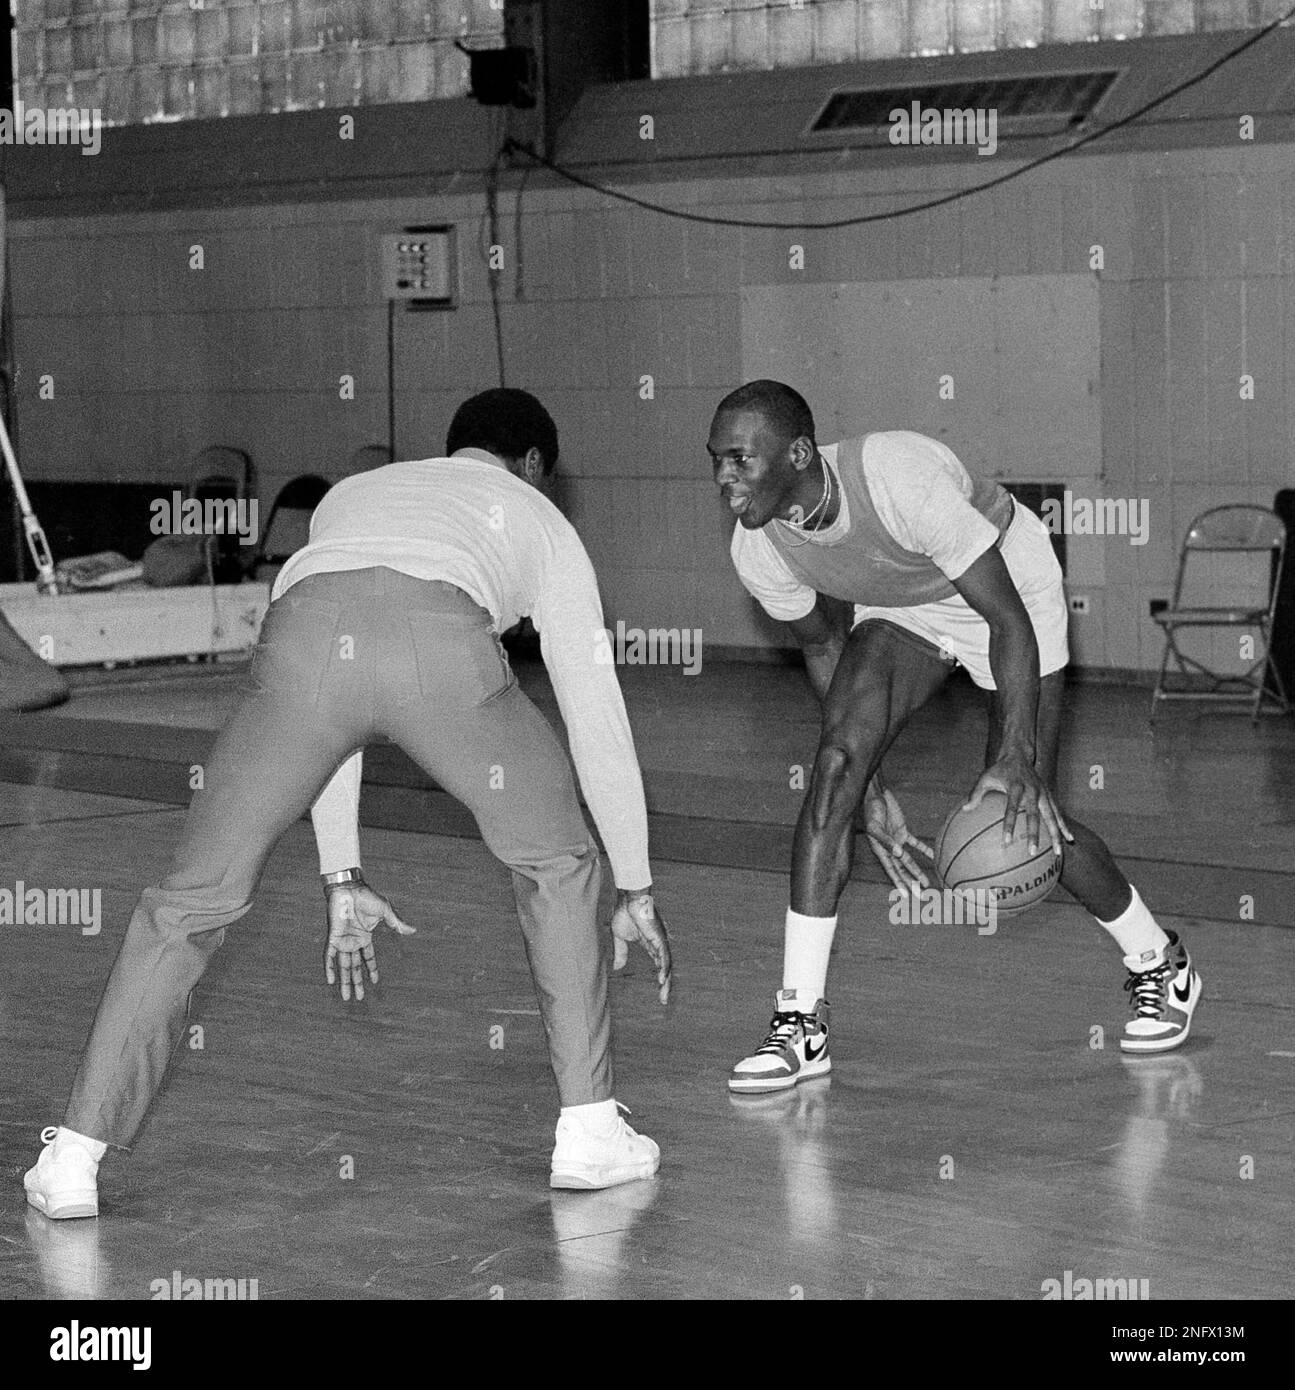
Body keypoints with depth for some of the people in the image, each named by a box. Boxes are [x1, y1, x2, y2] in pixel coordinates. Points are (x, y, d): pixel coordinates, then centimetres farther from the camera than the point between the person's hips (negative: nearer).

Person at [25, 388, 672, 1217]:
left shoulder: (353, 493, 44)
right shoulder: (537, 518, 37)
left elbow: (329, 707, 45)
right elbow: (597, 715, 36)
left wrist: (342, 878, 49)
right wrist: (636, 892, 43)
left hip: (303, 632, 2)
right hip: (443, 639, -2)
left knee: (194, 900, 15)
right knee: (557, 865, 24)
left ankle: (76, 1159, 13)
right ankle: (589, 1130, 24)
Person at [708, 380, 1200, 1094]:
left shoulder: (899, 478, -40)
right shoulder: (758, 550, -21)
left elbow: (1010, 622, -34)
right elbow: (823, 645, 0)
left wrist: (1018, 759, -43)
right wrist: (871, 792, 0)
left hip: (1009, 584, -4)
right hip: (898, 608, 4)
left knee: (1026, 816, -6)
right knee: (837, 761, -20)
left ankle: (1160, 966, 22)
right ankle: (800, 1022, -16)